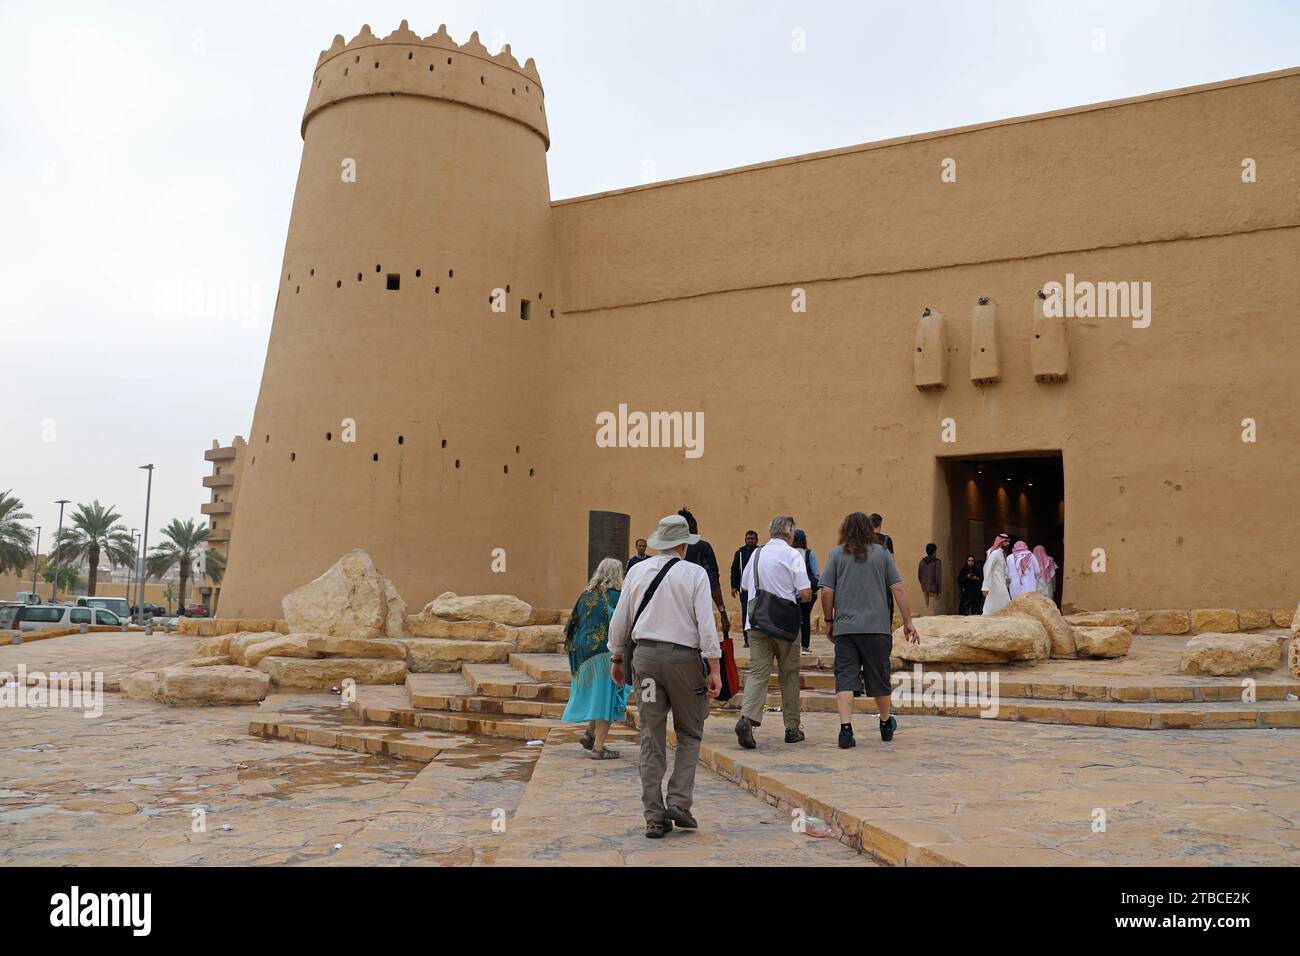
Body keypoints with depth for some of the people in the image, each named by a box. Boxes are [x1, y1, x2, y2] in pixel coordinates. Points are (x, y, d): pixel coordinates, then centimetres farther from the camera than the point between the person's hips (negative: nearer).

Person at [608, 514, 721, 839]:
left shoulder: (637, 571, 6)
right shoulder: (694, 574, -4)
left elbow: (620, 620, 9)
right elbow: (706, 624, -10)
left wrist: (616, 658, 20)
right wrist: (715, 669, -8)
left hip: (645, 656, 3)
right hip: (684, 657, -3)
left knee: (651, 738, 7)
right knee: (689, 734, 13)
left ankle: (654, 817, 9)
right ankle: (679, 802, 1)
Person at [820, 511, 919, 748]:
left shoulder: (836, 554, 5)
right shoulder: (881, 553, 7)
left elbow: (826, 592, -1)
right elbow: (898, 589, 2)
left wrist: (829, 621, 11)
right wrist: (908, 622, 6)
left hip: (845, 628, -1)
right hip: (877, 627, 1)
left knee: (845, 678, -2)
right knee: (879, 677, 14)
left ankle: (846, 728, -14)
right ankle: (886, 724, 33)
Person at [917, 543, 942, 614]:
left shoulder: (922, 561, 6)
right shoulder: (937, 562, -11)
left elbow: (919, 576, 12)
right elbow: (938, 577, -14)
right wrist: (939, 591, -9)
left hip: (924, 588, 6)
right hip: (933, 588, -6)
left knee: (927, 608, 14)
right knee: (932, 609, -4)